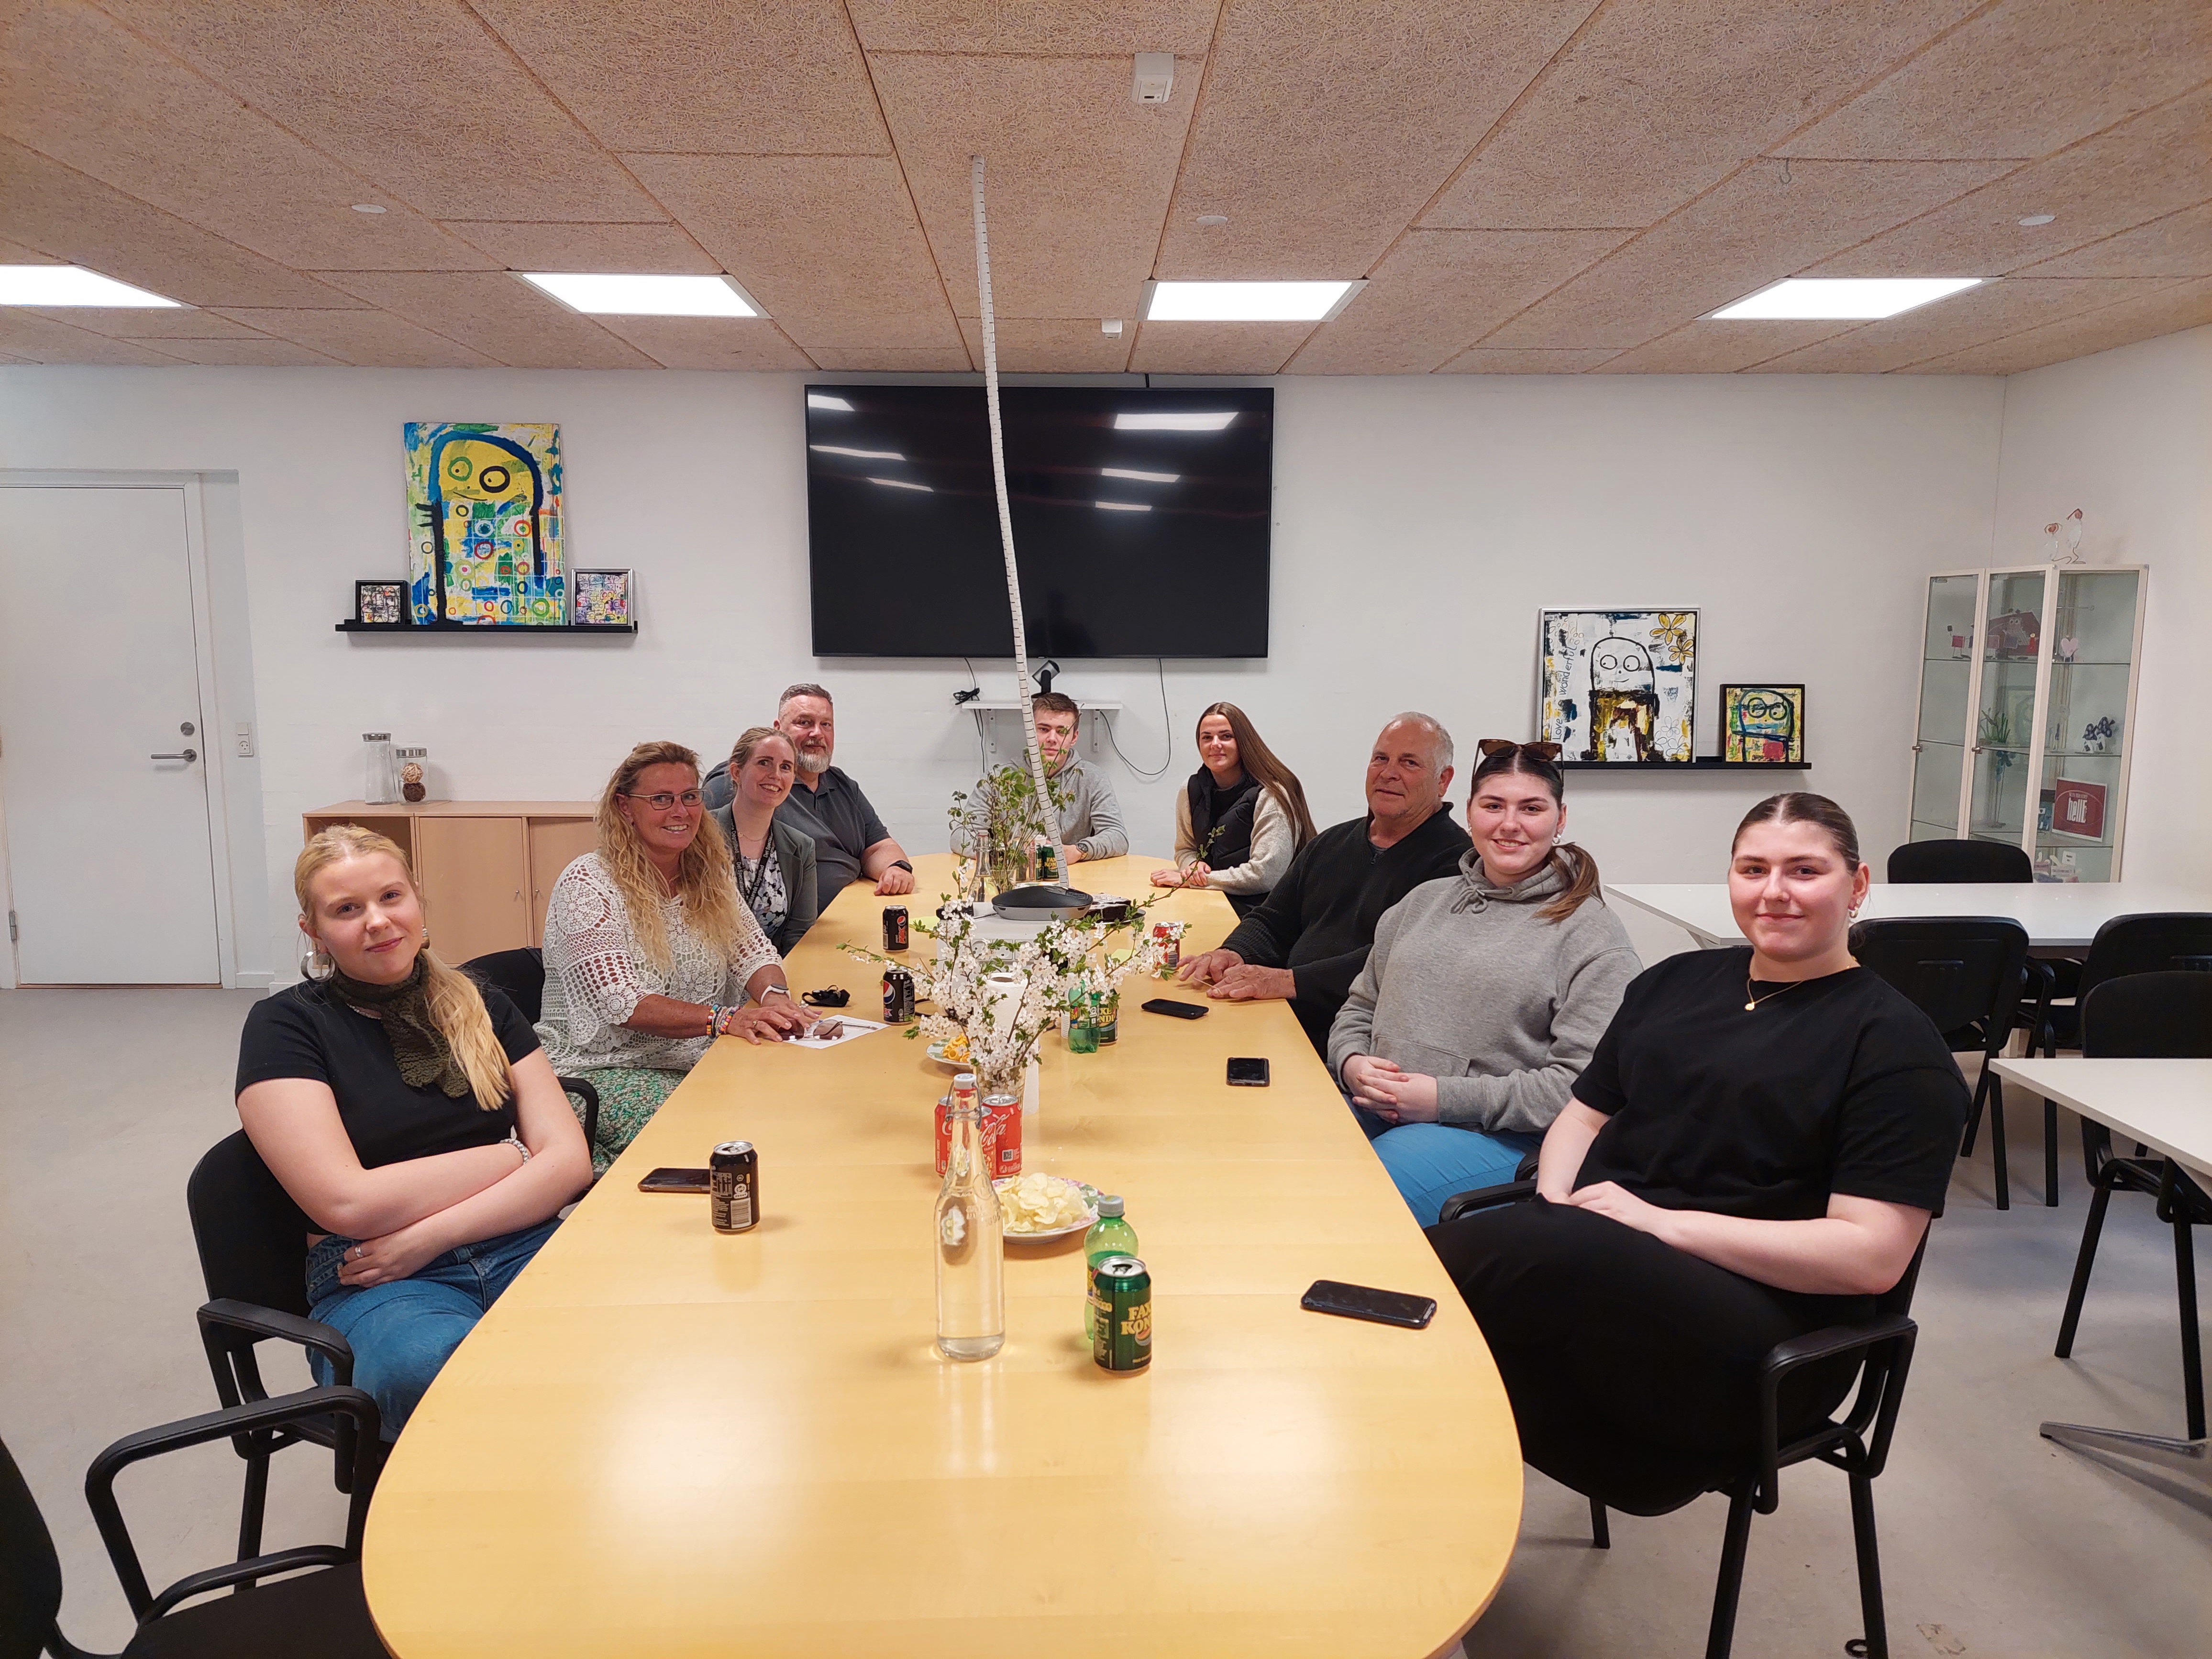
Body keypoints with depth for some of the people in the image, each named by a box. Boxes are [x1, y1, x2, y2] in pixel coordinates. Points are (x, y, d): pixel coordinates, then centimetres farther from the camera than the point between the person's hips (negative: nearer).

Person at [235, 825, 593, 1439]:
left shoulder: (479, 1005, 16)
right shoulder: (285, 1025, 4)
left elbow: (568, 1159, 6)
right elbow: (348, 1204, -8)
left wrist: (426, 1238, -8)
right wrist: (507, 1156, 1)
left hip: (520, 1246, 3)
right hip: (368, 1282, -3)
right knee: (431, 1367, -40)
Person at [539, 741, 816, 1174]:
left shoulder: (709, 875, 11)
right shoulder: (587, 885, -10)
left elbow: (754, 952, 8)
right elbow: (622, 1005, -19)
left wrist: (774, 995, -17)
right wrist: (724, 1019, -31)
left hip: (699, 1062, 6)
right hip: (604, 1073, -6)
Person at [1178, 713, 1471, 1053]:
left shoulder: (1454, 859, -6)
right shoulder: (1331, 844, 20)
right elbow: (1272, 923, 22)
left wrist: (1290, 981, -26)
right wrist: (1234, 953, -3)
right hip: (1285, 1022, 7)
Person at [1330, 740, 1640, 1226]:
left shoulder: (1592, 933, 0)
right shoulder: (1424, 901, 21)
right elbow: (1360, 1007, 26)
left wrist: (1446, 1097, -15)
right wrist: (1352, 1062, 1)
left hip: (1498, 1139, -5)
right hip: (1374, 1111, 5)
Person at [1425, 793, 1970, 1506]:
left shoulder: (1895, 1041, 1)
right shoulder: (1677, 980, 20)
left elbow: (1873, 1254, -9)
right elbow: (1585, 1113, 22)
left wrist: (1665, 1223, -15)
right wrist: (1559, 1209, -1)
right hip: (1595, 1263, 6)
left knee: (1459, 1259, -34)